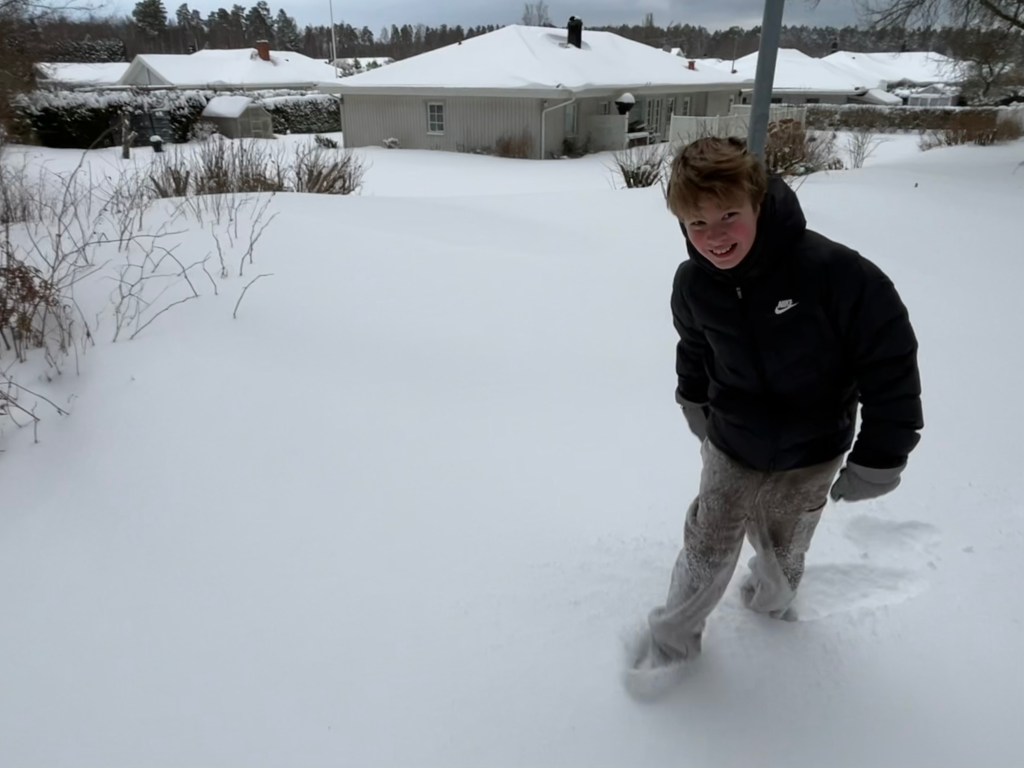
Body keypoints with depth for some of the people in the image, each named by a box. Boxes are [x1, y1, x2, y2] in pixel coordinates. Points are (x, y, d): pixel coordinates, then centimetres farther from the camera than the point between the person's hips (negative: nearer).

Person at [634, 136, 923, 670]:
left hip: (810, 457, -1)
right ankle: (673, 638, 35)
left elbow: (890, 357, -20)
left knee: (781, 551, 22)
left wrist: (880, 456, -16)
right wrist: (693, 400, 22)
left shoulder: (831, 270, -30)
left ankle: (771, 601, 55)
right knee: (706, 547, 10)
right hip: (729, 448, 2)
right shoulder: (692, 283, -16)